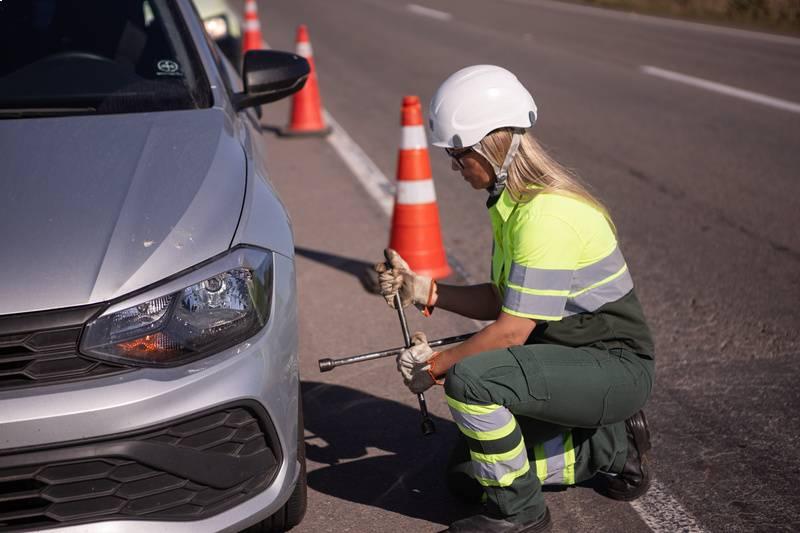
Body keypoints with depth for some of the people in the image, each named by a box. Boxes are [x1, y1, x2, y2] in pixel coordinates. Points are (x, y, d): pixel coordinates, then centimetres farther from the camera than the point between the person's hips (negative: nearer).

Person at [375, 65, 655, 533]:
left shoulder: (546, 215, -26)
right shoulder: (513, 200, 6)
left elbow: (512, 331, -24)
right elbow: (503, 300, 10)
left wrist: (434, 367, -13)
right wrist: (426, 292, -1)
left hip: (615, 367, -10)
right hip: (572, 356, 10)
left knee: (469, 378, -31)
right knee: (468, 473, 11)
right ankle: (610, 446, 19)